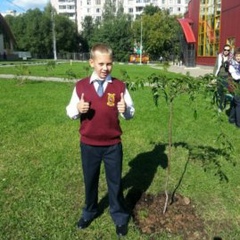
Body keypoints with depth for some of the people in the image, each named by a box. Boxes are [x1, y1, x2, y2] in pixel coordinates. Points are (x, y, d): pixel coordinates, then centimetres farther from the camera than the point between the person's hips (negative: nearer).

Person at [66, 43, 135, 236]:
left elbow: (131, 113, -4)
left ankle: (120, 217, 37)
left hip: (113, 145, -1)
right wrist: (78, 109, -22)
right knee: (90, 180, 20)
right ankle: (90, 212, 46)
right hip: (88, 145, 1)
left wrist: (125, 109, -27)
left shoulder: (119, 86, -7)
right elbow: (70, 112, 0)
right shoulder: (81, 86, -6)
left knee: (115, 182, 14)